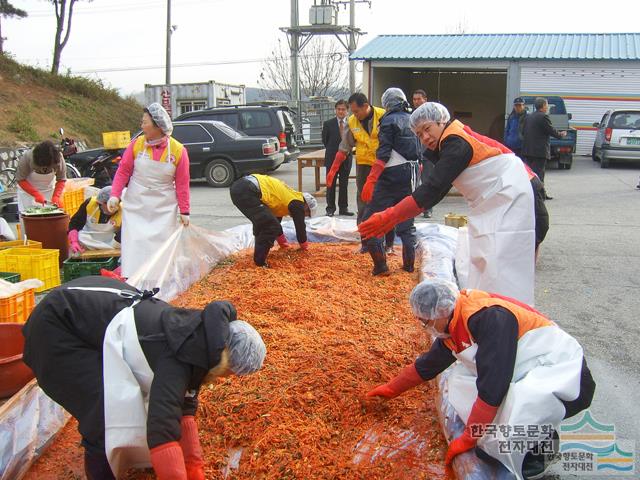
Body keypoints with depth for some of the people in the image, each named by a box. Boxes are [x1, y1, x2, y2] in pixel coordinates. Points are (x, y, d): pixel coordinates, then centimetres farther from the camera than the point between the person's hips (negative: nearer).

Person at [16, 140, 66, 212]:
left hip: (49, 189, 2)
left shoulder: (59, 158, -25)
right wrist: (36, 195, -32)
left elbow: (61, 180, -15)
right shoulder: (27, 157, -30)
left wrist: (56, 196, -30)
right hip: (27, 190, -2)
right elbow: (20, 180, -22)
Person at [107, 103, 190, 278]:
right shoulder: (136, 144, -3)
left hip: (164, 209, -1)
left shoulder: (178, 150, -6)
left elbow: (182, 183, -2)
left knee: (162, 246, 3)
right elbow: (123, 171, 3)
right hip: (135, 206, 1)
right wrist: (115, 195, -9)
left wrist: (184, 212, -1)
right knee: (134, 245, -2)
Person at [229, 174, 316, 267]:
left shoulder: (287, 196, 32)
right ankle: (260, 263, -2)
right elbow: (300, 227, 12)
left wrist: (284, 245, 51)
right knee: (270, 227, -5)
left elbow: (276, 219, 43)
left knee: (262, 223, 25)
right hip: (247, 191, -10)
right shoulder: (297, 203, 5)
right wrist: (305, 248, 30)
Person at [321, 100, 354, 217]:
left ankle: (343, 208, 17)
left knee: (344, 185, 9)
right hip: (332, 158, -1)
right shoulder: (328, 124, -2)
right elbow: (325, 141, 4)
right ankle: (330, 208, 12)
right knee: (331, 185, 4)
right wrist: (333, 151, 4)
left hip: (346, 158, 1)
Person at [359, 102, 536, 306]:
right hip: (490, 198, 10)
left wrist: (389, 217, -32)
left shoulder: (456, 143, -21)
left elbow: (433, 189, -30)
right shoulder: (448, 142, 9)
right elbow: (439, 188, 9)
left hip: (508, 192, -10)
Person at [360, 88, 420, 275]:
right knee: (407, 223, 17)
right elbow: (420, 152, 16)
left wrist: (370, 180, -19)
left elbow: (383, 154, -16)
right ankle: (409, 265, 21)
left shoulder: (389, 120, -7)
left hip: (391, 175, -7)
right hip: (411, 175, 7)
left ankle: (381, 266, -5)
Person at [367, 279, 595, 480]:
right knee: (458, 381, -2)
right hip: (527, 376, 9)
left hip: (568, 378, -9)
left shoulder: (490, 317, -28)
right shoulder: (453, 327, 1)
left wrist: (469, 438, -18)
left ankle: (541, 441, -5)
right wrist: (392, 389, 29)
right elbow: (428, 364, 18)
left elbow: (492, 387, -28)